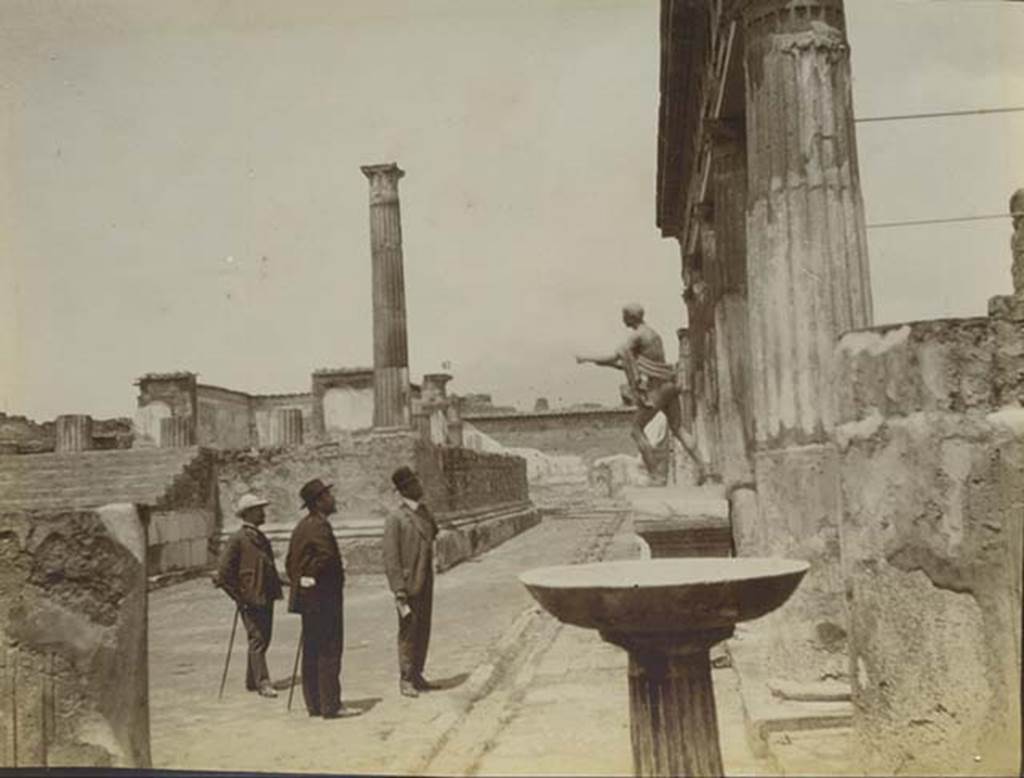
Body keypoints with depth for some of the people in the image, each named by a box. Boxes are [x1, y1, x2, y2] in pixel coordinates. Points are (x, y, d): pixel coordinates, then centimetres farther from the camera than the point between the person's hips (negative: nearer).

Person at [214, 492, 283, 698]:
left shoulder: (261, 538, 15)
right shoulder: (237, 540, -10)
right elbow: (224, 573, -13)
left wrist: (275, 589, 13)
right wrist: (240, 597, -13)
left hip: (266, 598, 8)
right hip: (250, 599, -8)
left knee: (263, 639, 11)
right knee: (257, 639, -9)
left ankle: (252, 681, 22)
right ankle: (262, 683, -8)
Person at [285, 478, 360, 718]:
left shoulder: (301, 526, 14)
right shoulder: (320, 526, -16)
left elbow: (290, 561, 18)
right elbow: (328, 558, -27)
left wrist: (297, 583, 16)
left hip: (307, 597, 10)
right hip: (324, 596, -10)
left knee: (311, 652, 12)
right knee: (329, 651, -5)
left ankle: (314, 703, 18)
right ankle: (331, 705, -3)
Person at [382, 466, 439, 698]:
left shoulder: (425, 514, 10)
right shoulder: (395, 520, -12)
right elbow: (391, 558, -14)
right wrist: (399, 590, -18)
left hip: (426, 585, 7)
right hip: (409, 585, -7)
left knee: (423, 632, 12)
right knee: (408, 633, 1)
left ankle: (417, 676, 23)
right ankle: (405, 679, 11)